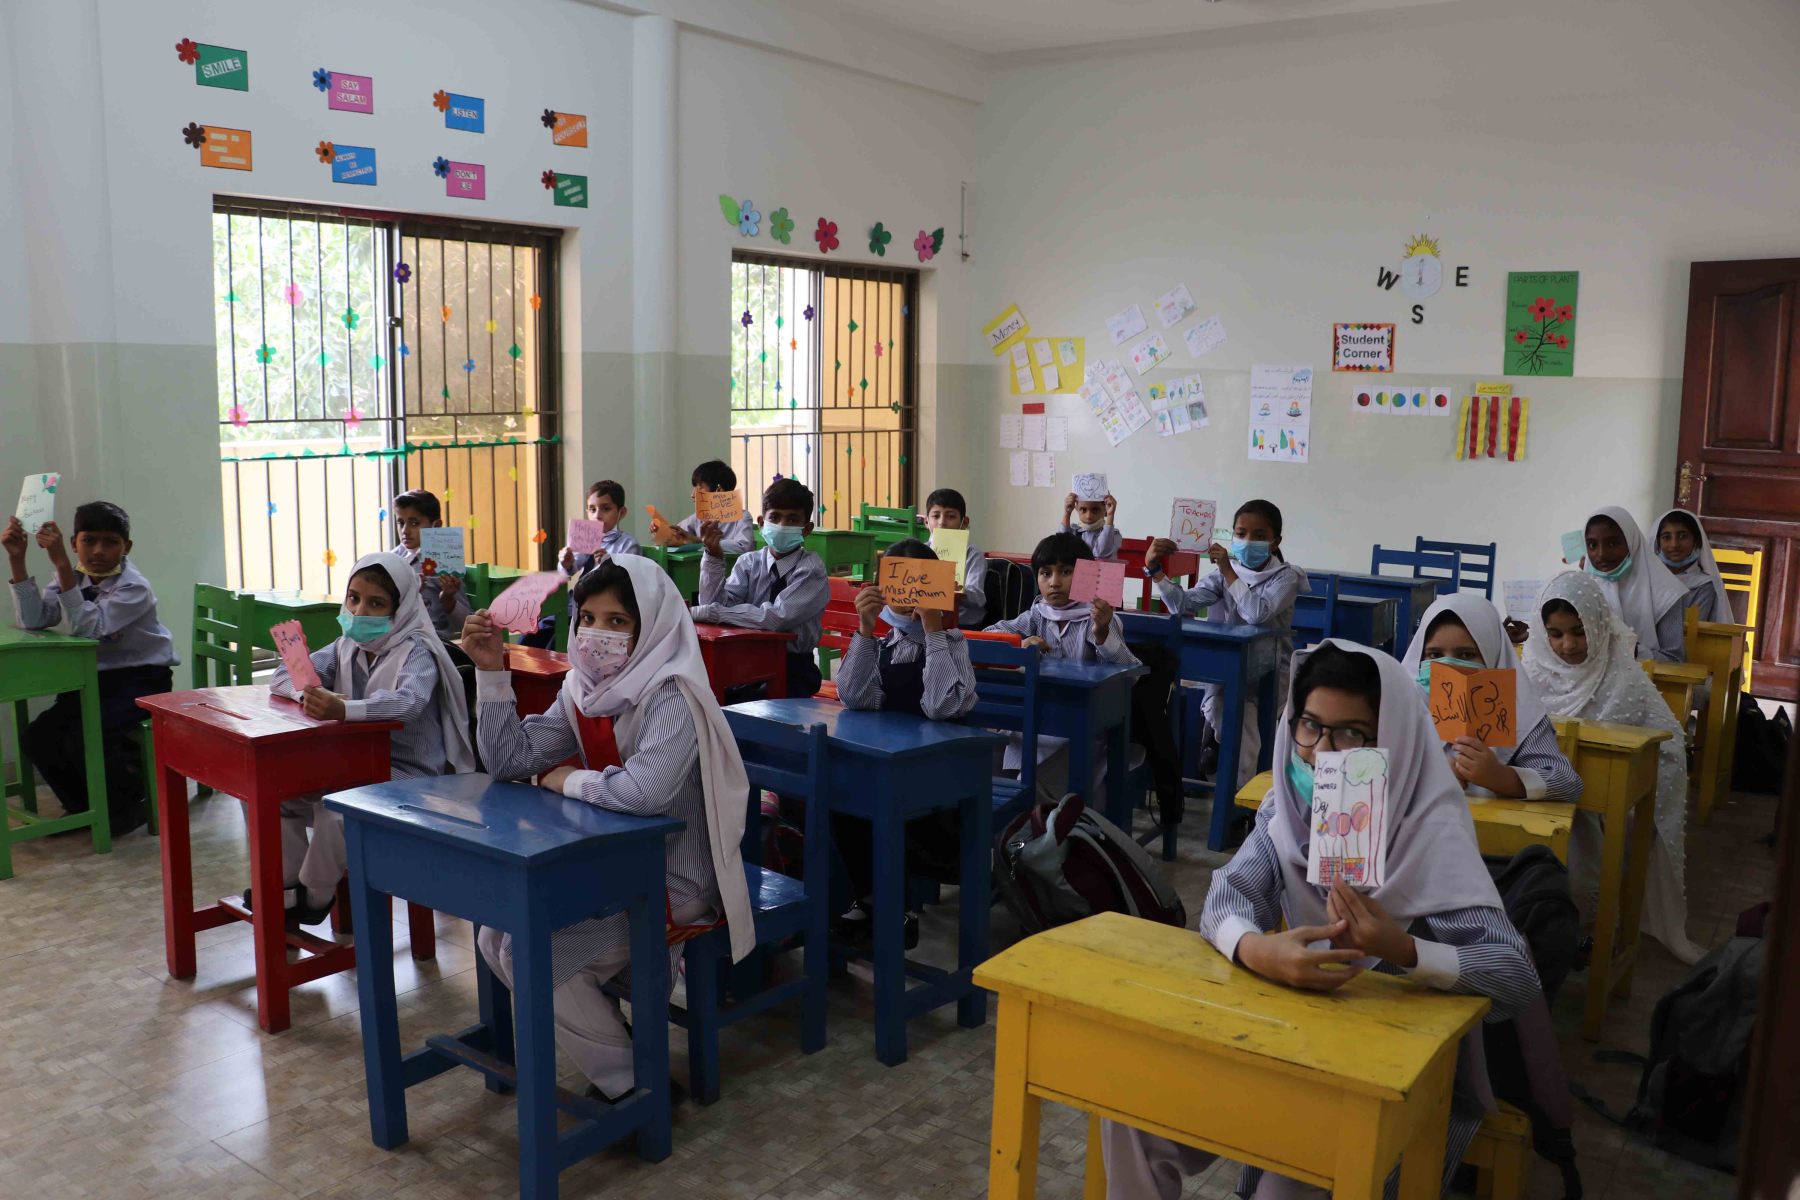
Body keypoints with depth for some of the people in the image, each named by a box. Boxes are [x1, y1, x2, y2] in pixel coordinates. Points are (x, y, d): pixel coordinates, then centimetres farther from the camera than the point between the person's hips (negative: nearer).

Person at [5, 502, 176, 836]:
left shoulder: (133, 587, -17)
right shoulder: (72, 577, 3)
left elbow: (87, 627, -31)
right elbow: (32, 621, -10)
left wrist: (61, 564, -36)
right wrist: (17, 560, -17)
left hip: (142, 680, -7)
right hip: (95, 679, 7)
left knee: (84, 739, -25)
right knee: (36, 738, -8)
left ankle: (126, 807, 2)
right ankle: (83, 806, 16)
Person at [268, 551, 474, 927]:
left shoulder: (416, 651, -15)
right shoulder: (347, 647, 8)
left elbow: (406, 702, -35)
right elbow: (284, 675, 5)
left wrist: (342, 709, -51)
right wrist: (306, 693, -20)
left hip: (408, 773, -8)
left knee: (335, 811, -30)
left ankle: (313, 896, -4)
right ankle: (287, 880, 13)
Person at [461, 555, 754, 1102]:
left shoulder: (672, 694, -22)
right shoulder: (581, 689, 3)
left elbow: (646, 791, -38)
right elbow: (510, 760, 0)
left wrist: (568, 779, -19)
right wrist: (491, 671, -10)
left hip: (673, 885, -8)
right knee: (496, 938, 4)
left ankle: (631, 1081, 3)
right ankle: (608, 1030, 20)